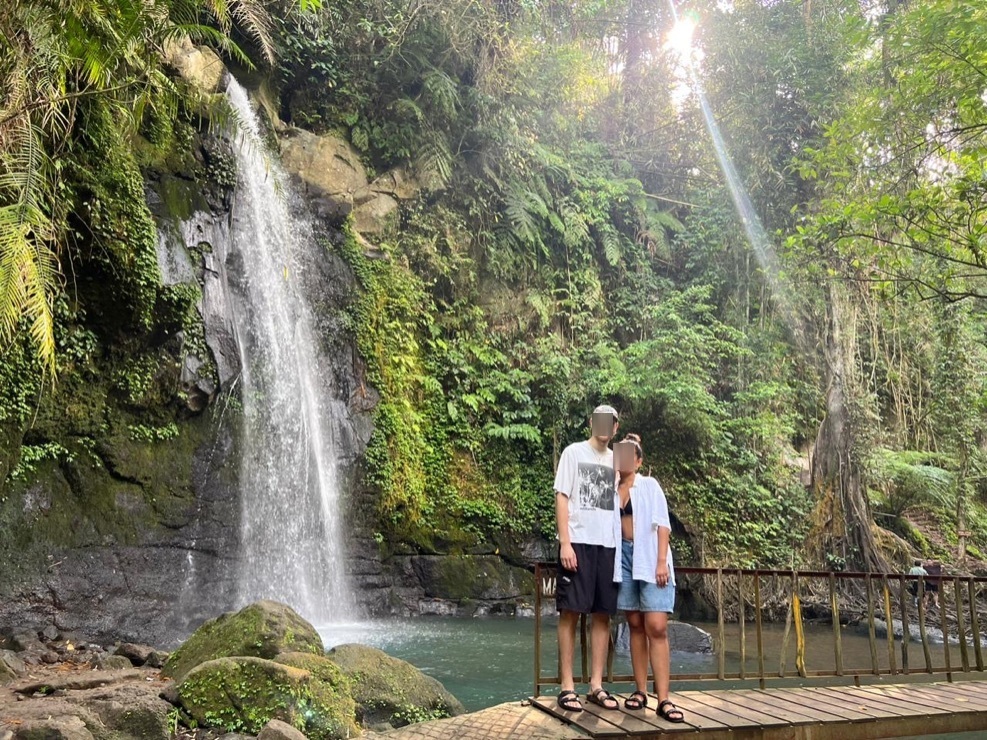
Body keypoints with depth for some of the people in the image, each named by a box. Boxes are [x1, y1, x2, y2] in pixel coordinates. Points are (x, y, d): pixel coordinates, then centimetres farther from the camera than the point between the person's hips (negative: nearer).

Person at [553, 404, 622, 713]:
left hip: (608, 545, 5)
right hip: (578, 542, -4)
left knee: (603, 614, 5)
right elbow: (561, 498, -3)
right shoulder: (574, 453, 3)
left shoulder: (618, 460, 15)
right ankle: (567, 686, 2)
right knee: (570, 612, -3)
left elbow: (619, 503, 15)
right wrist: (565, 543, -11)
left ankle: (596, 686, 12)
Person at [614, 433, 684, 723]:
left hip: (650, 556, -3)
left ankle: (663, 699, -11)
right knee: (635, 625, 5)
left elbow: (662, 524, -3)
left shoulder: (649, 485, 6)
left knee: (657, 627, -10)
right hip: (623, 557, 3)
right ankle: (640, 690, 10)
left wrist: (662, 561, -11)